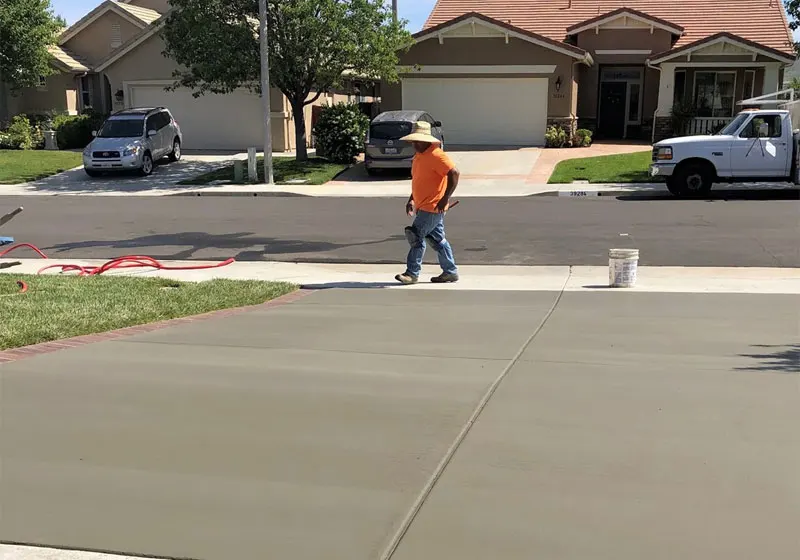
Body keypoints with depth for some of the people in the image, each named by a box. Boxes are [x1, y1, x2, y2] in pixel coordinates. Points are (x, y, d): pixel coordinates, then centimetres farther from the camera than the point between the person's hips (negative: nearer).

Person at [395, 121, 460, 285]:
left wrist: (445, 198, -23)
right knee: (437, 239, 13)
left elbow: (454, 173, -23)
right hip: (423, 206, 10)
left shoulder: (436, 155, -17)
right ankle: (450, 271, 20)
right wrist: (411, 200, 16)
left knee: (416, 236, -9)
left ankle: (412, 273, -3)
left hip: (432, 207, -10)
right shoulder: (419, 156, 13)